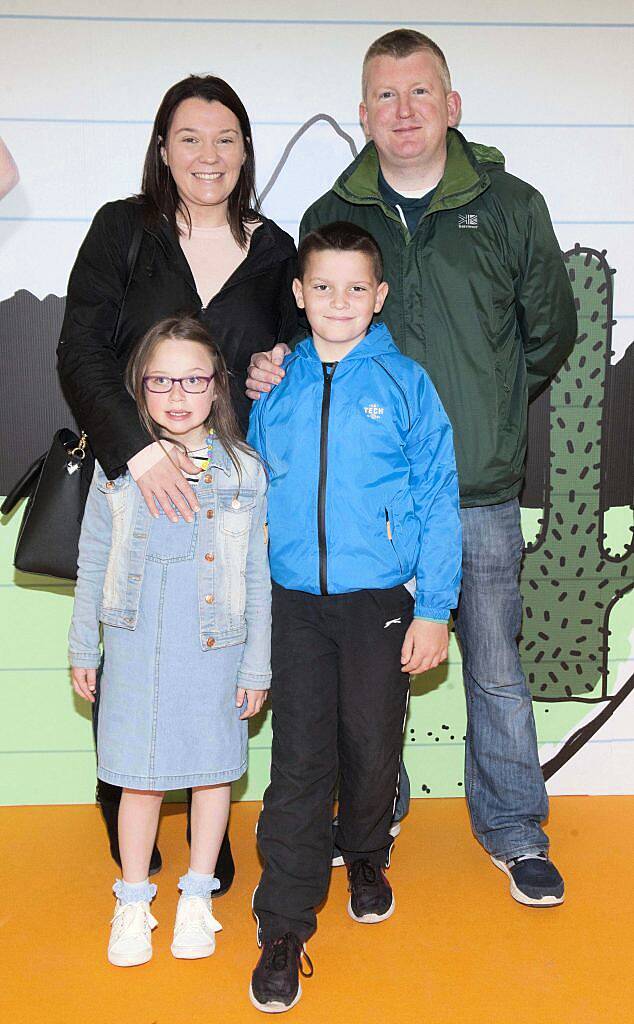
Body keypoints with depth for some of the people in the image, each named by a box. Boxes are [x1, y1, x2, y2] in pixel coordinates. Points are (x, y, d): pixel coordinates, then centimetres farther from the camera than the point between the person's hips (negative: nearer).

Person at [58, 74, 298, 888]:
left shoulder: (274, 251, 8)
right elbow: (79, 353, -8)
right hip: (129, 484, -1)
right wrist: (138, 449, -21)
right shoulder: (122, 229, 1)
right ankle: (123, 813, 32)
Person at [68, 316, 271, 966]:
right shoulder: (117, 469, -1)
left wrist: (257, 667, 0)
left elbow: (258, 579, 0)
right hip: (135, 650, 1)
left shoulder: (245, 472, -3)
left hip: (215, 649, 0)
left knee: (211, 768, 12)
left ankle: (197, 898, 32)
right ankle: (133, 902, 30)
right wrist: (82, 649, 8)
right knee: (138, 776, 9)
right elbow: (93, 567, 7)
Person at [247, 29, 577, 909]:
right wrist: (276, 367, -8)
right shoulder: (331, 216, 5)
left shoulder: (512, 207, 2)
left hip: (481, 494, -1)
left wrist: (489, 409, 8)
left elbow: (550, 331, 12)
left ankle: (514, 832, 30)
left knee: (495, 668, 9)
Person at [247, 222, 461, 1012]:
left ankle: (365, 857, 41)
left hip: (380, 600, -1)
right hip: (296, 602, 1)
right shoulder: (276, 389, 5)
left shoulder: (405, 384, -3)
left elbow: (438, 500, -3)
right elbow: (253, 495, 11)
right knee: (299, 758, 0)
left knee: (372, 746, 12)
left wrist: (433, 609, -8)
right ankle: (285, 925, 11)